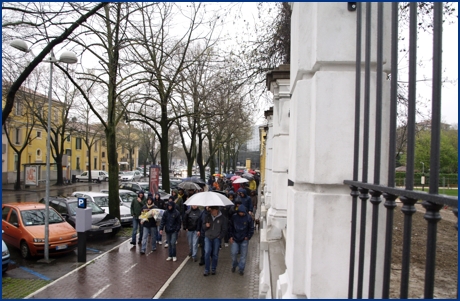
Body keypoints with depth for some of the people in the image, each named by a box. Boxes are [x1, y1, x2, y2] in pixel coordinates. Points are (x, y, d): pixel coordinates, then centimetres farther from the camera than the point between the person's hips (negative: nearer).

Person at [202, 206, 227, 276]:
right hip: (208, 237, 1)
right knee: (207, 252, -8)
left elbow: (224, 229, 3)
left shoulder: (222, 218, -3)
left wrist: (220, 237, -6)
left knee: (215, 254, 4)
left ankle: (213, 269, 21)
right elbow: (203, 226, 14)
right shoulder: (208, 216, 3)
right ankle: (206, 270, 4)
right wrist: (206, 226, -9)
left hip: (216, 238, -1)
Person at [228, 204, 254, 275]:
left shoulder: (248, 218, -7)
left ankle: (241, 269, 20)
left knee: (243, 255, 5)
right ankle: (234, 265, 27)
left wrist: (248, 237, -5)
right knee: (233, 253, 0)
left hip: (244, 240, -1)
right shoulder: (234, 217, -4)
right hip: (235, 239, 1)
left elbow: (251, 228, 2)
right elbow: (230, 227, 6)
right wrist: (230, 236, 1)